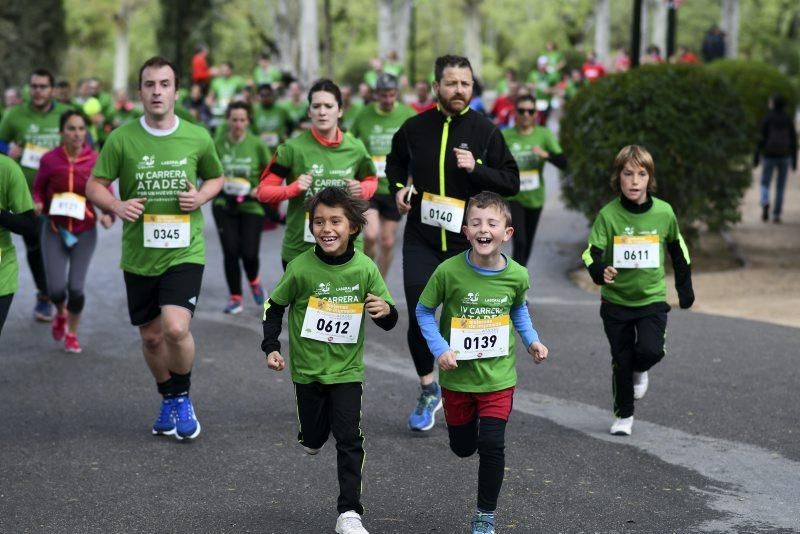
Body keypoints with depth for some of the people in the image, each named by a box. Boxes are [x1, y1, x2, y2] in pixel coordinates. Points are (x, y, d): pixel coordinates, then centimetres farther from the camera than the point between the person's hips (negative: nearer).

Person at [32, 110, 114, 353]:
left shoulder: (96, 160, -10)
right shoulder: (49, 160, -8)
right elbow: (38, 190, 7)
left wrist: (108, 215, -20)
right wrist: (38, 204, -14)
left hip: (85, 231, 0)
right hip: (55, 229, 0)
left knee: (76, 287, -4)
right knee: (56, 288, -8)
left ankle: (72, 333, 26)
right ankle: (60, 314, 31)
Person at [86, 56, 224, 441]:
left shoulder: (197, 138, -1)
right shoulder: (121, 139, -4)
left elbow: (216, 177, 15)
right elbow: (94, 186, 3)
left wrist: (201, 196, -6)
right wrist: (116, 205, -17)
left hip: (185, 251, -2)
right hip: (139, 254, 2)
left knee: (176, 328, -20)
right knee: (151, 337, 11)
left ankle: (183, 399, 7)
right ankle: (168, 401, 37)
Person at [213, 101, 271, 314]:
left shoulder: (257, 145, -4)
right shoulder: (219, 145, -2)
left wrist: (260, 190, -14)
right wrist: (219, 183, -12)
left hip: (251, 206, -1)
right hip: (224, 206, 1)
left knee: (249, 252, -6)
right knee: (231, 252, -2)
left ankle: (254, 281, 29)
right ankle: (235, 298, 13)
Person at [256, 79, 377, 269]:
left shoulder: (355, 148, 2)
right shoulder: (293, 148, -7)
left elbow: (371, 181, 20)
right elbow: (263, 191, -3)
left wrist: (361, 191, -2)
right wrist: (293, 188, -21)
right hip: (299, 250, -2)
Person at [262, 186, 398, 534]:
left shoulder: (365, 268, -12)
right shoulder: (301, 268, -15)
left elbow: (388, 321, -3)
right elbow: (274, 306, 1)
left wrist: (386, 311, -26)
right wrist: (271, 347, -9)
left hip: (347, 368, 0)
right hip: (307, 368, 0)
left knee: (349, 439, -7)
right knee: (314, 438, 13)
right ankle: (312, 436, 51)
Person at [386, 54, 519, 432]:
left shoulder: (485, 131, -2)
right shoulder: (415, 128, 3)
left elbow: (512, 182, -2)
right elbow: (395, 163, 23)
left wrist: (476, 168, -17)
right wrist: (398, 188, 3)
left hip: (468, 243, -1)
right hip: (421, 241, 1)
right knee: (419, 317, -5)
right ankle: (428, 391, 15)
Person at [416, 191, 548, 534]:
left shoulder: (517, 275, -11)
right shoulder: (449, 271, -19)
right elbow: (424, 310, -5)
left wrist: (531, 340, -1)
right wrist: (439, 348, -18)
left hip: (498, 377, 0)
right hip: (458, 377, 0)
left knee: (492, 446, -8)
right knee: (463, 447, 16)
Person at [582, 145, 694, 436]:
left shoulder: (664, 213, -7)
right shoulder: (608, 215, -12)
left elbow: (678, 250, 9)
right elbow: (591, 253, -16)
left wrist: (685, 287, 17)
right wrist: (600, 271, -39)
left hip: (652, 296, 0)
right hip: (616, 300, 0)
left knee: (650, 350, -20)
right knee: (622, 361, 9)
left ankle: (640, 370, 17)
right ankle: (623, 415, 30)